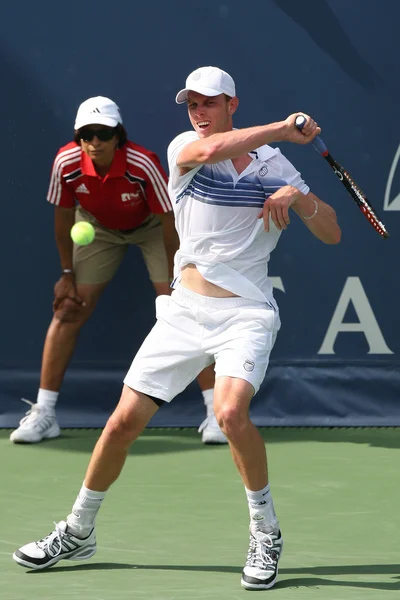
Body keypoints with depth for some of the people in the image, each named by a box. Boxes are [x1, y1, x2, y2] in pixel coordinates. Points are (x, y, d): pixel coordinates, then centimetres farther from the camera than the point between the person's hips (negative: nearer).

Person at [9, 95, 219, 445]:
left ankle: (216, 412, -8)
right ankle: (43, 413, 5)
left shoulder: (143, 165, -36)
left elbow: (169, 224, -25)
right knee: (68, 311, -3)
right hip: (97, 227, 3)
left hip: (151, 227, -3)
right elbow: (64, 217, -9)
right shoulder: (66, 163, -28)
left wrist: (175, 282, -20)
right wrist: (68, 273, -4)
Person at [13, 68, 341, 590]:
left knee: (230, 413, -27)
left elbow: (332, 235, 3)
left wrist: (299, 198, -16)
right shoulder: (183, 150, 2)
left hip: (245, 313, -2)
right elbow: (208, 150, -24)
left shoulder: (274, 166, 3)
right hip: (184, 308, 2)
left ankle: (266, 532, -7)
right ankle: (77, 532, 22)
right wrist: (282, 129, -21)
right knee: (124, 421, 1)